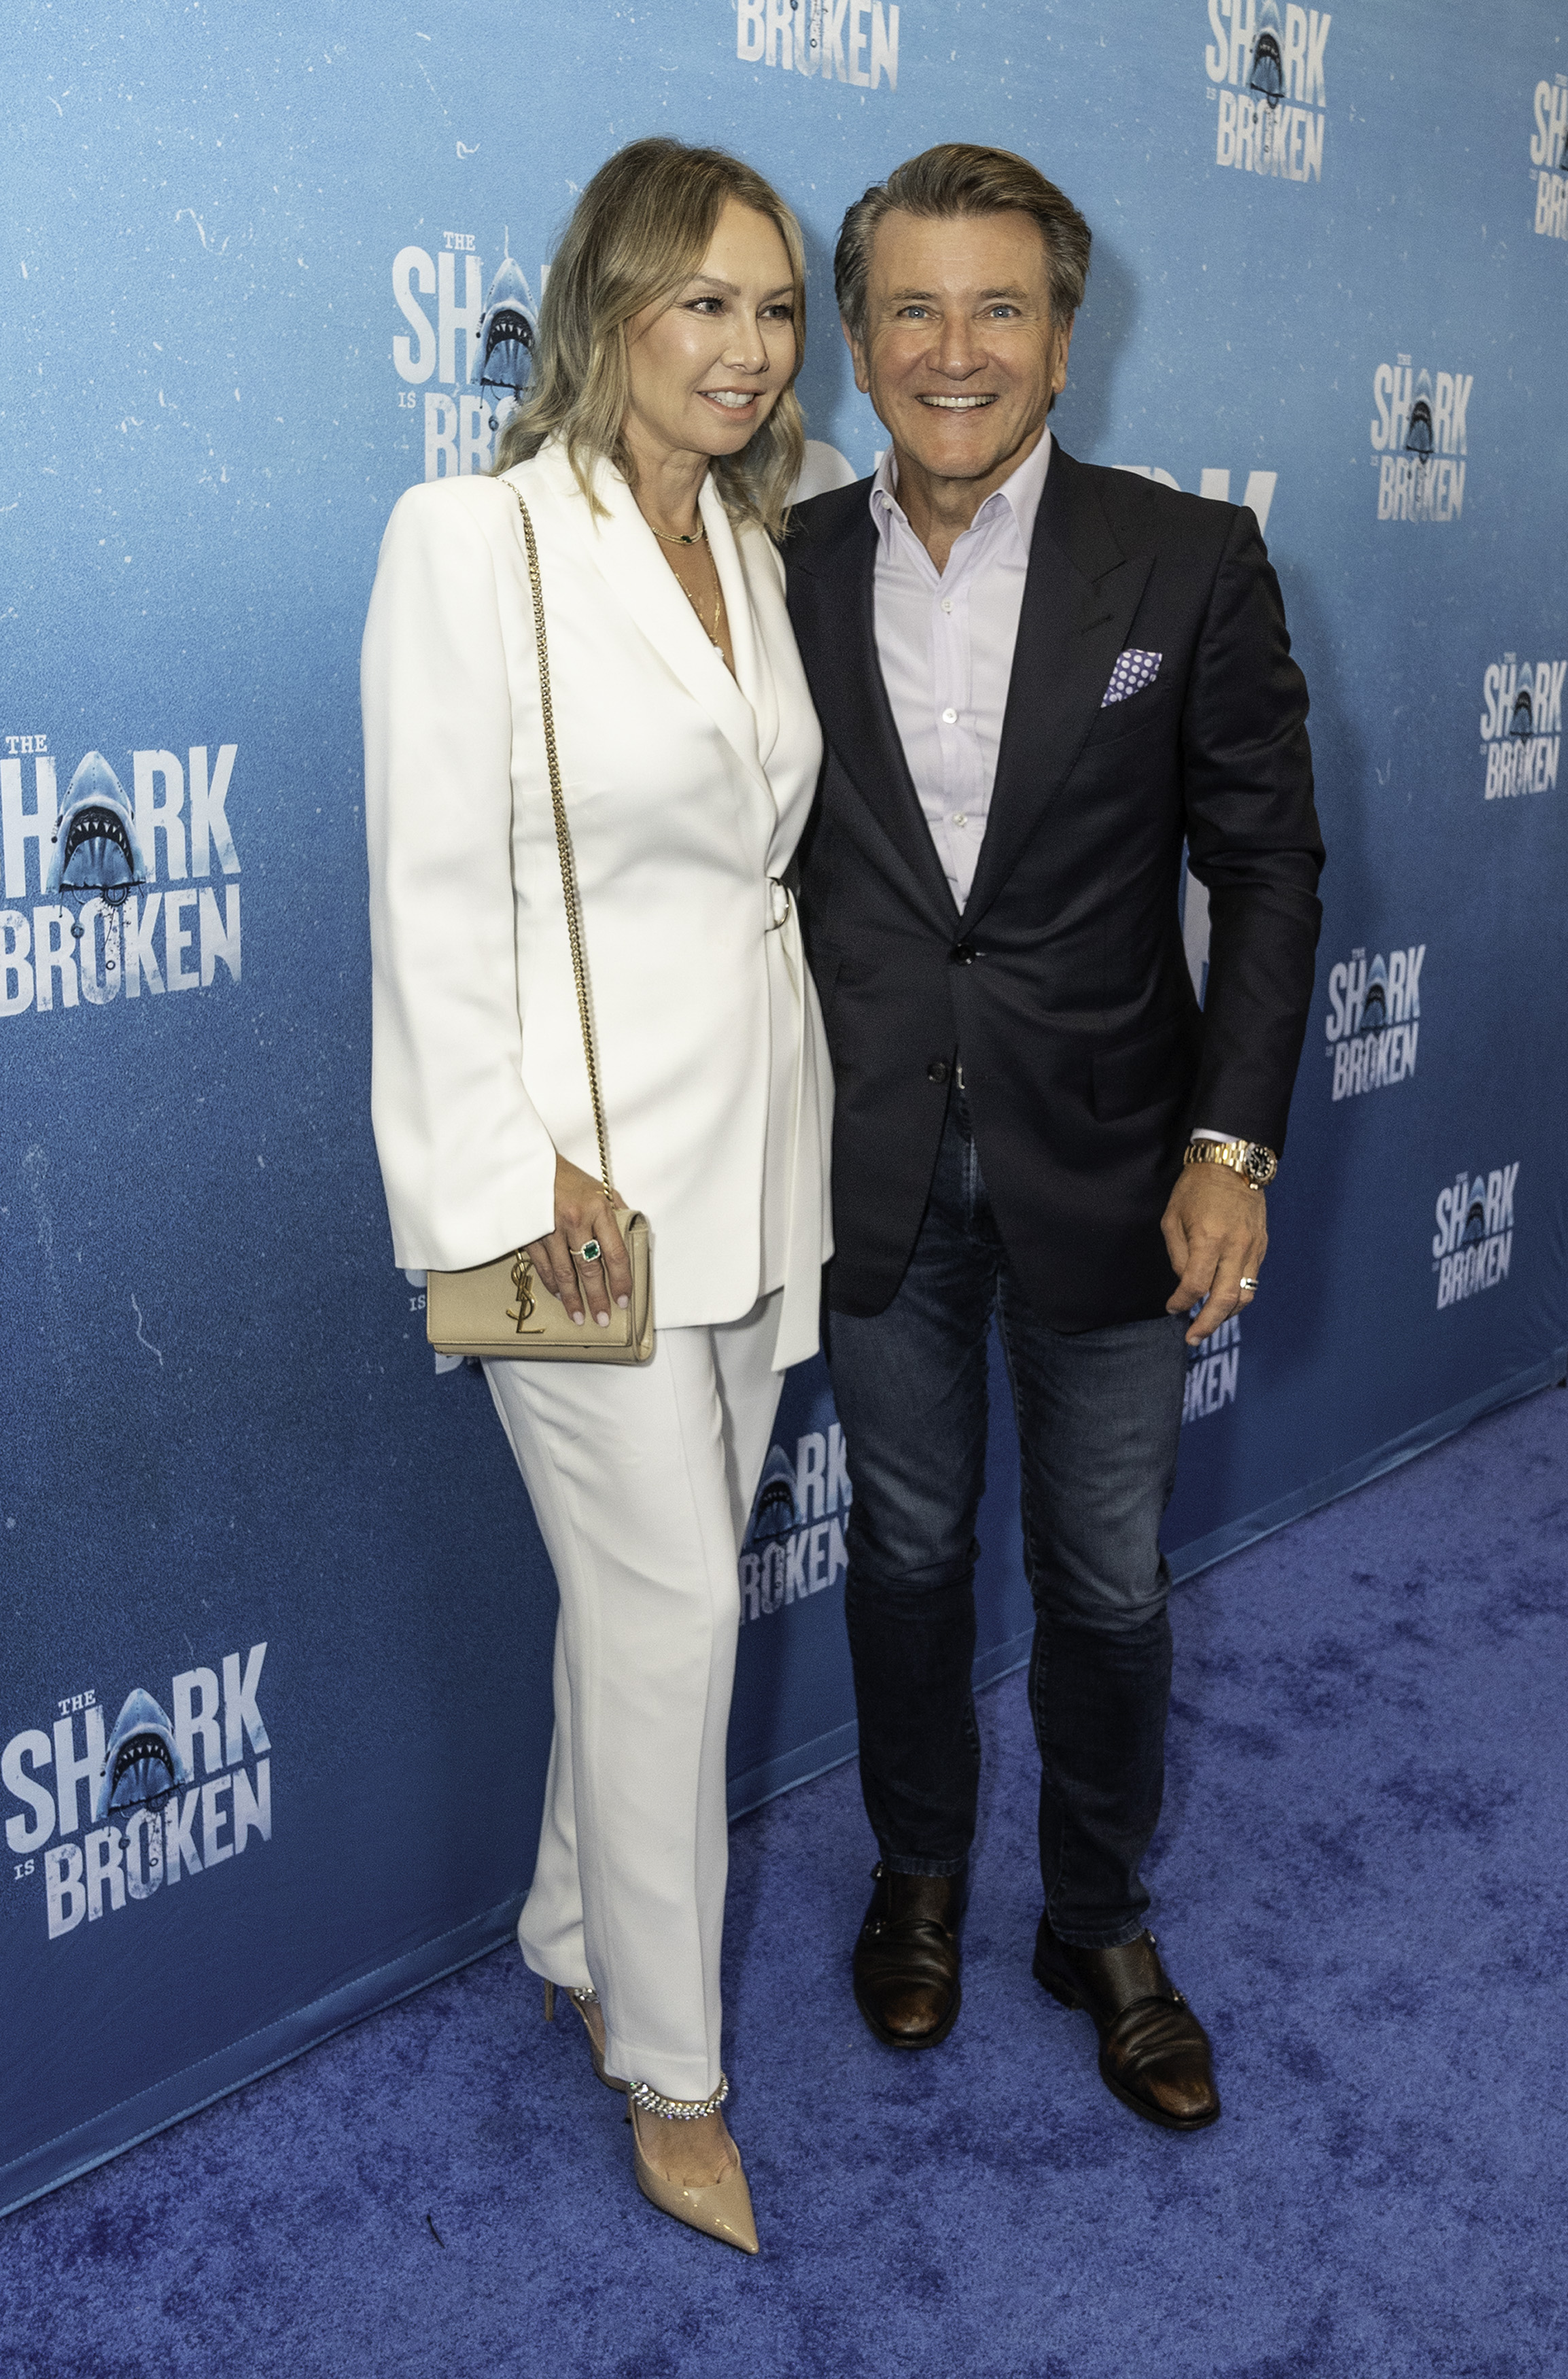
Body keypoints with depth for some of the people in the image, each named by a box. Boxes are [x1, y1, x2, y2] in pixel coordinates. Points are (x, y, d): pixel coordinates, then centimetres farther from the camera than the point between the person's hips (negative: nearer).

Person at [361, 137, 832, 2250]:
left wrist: (806, 1122, 13)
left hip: (752, 1152, 7)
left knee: (653, 1586, 15)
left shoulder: (753, 550, 11)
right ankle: (671, 2065, 20)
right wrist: (515, 1175, -17)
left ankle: (580, 1937, 37)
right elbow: (436, 889, -14)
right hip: (585, 1170, -7)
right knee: (673, 1604, -1)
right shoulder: (473, 541, -10)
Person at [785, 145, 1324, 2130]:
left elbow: (1265, 866, -3)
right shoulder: (782, 573, -1)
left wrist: (1233, 1150, -9)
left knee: (1106, 1580, 13)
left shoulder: (1189, 564, -5)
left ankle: (1099, 1923, 36)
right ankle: (918, 1874, 42)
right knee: (909, 1547, 18)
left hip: (1103, 1175, -1)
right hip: (868, 1183, 1)